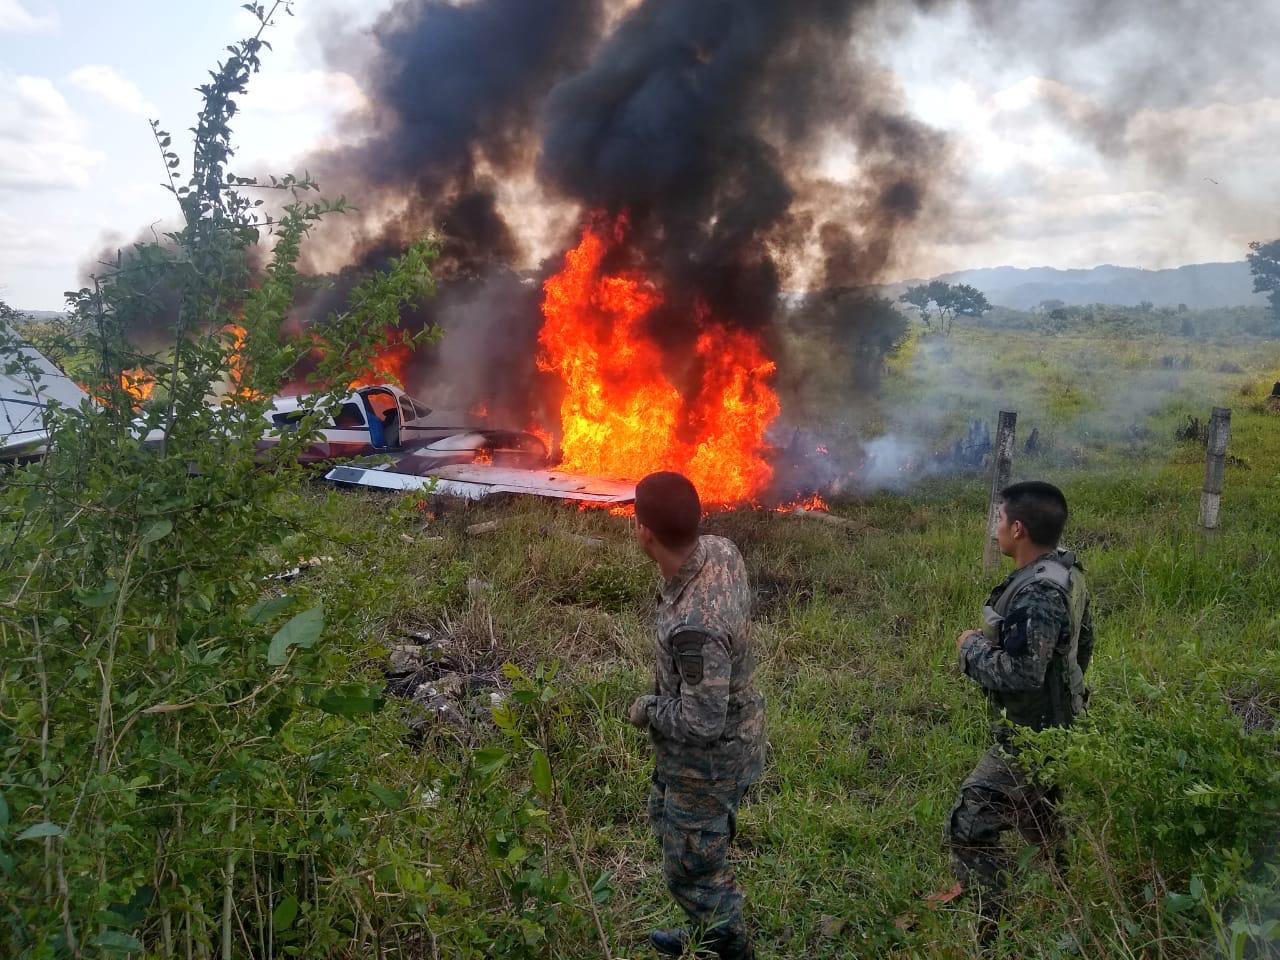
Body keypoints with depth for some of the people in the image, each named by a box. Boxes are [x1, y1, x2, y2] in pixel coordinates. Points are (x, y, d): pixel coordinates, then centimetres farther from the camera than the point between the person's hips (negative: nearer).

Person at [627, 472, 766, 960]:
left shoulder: (694, 625, -41)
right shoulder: (721, 551, -15)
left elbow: (701, 722, -31)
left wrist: (647, 709, -15)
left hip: (707, 759, -9)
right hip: (734, 733, 9)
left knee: (691, 868, 14)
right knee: (671, 825, 31)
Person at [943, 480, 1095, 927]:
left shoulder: (1037, 595, -30)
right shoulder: (1067, 571, 2)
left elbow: (1019, 673, -33)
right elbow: (1083, 640, 16)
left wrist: (972, 646, -17)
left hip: (1030, 735, -10)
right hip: (1057, 722, 10)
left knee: (971, 823, -3)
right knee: (1039, 818, 26)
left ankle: (990, 923, 8)